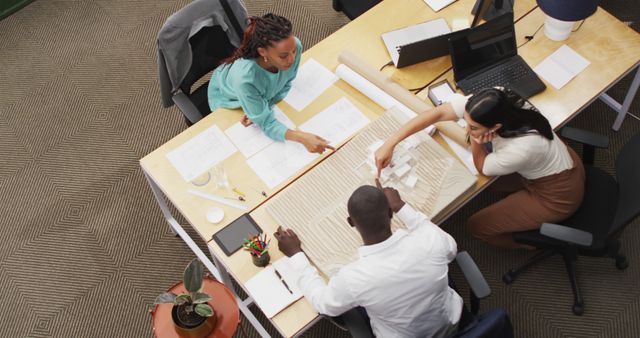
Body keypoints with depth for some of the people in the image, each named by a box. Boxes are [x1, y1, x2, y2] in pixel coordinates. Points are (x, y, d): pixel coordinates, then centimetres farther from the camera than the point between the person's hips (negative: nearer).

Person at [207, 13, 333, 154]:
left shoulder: (294, 46, -34)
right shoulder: (244, 78, -47)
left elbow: (285, 85, -14)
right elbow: (267, 124, -35)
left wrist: (261, 112, -28)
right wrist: (301, 137, -51)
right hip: (228, 99, -4)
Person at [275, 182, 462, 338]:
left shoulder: (353, 278, -37)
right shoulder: (430, 239, -33)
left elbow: (323, 303, -13)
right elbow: (450, 249, -6)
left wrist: (295, 254, -5)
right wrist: (401, 207, -2)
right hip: (450, 323, 2)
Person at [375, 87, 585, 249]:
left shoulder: (522, 148, -41)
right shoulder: (498, 104, -25)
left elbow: (482, 167, -18)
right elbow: (438, 113, -22)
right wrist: (389, 144, -22)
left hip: (557, 195, -7)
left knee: (477, 226, 3)